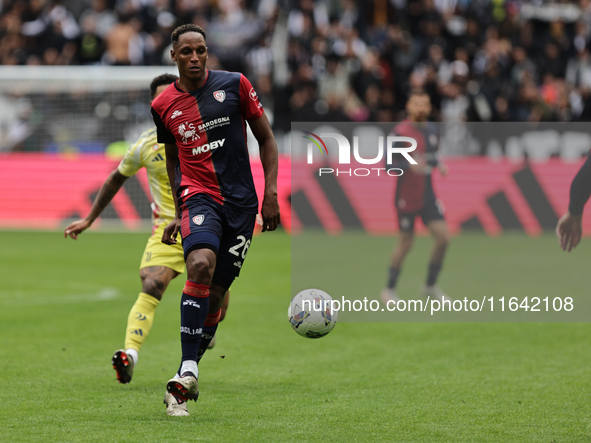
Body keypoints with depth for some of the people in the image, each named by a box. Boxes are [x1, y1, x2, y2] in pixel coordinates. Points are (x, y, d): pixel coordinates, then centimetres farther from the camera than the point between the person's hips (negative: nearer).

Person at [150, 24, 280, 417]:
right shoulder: (163, 105, 7)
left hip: (241, 200, 1)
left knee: (216, 293, 2)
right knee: (200, 264, -29)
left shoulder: (234, 85, 1)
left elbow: (266, 139, 7)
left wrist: (271, 193, -1)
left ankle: (187, 376, 19)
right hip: (198, 196, -1)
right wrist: (177, 214, 22)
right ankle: (186, 372, -31)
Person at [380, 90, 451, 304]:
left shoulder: (432, 130, 8)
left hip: (428, 195, 6)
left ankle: (431, 286, 14)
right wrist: (409, 165, -32)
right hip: (407, 196, -6)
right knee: (406, 242, 1)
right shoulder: (401, 132, -13)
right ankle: (389, 289, 18)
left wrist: (439, 164, 3)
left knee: (443, 238, -3)